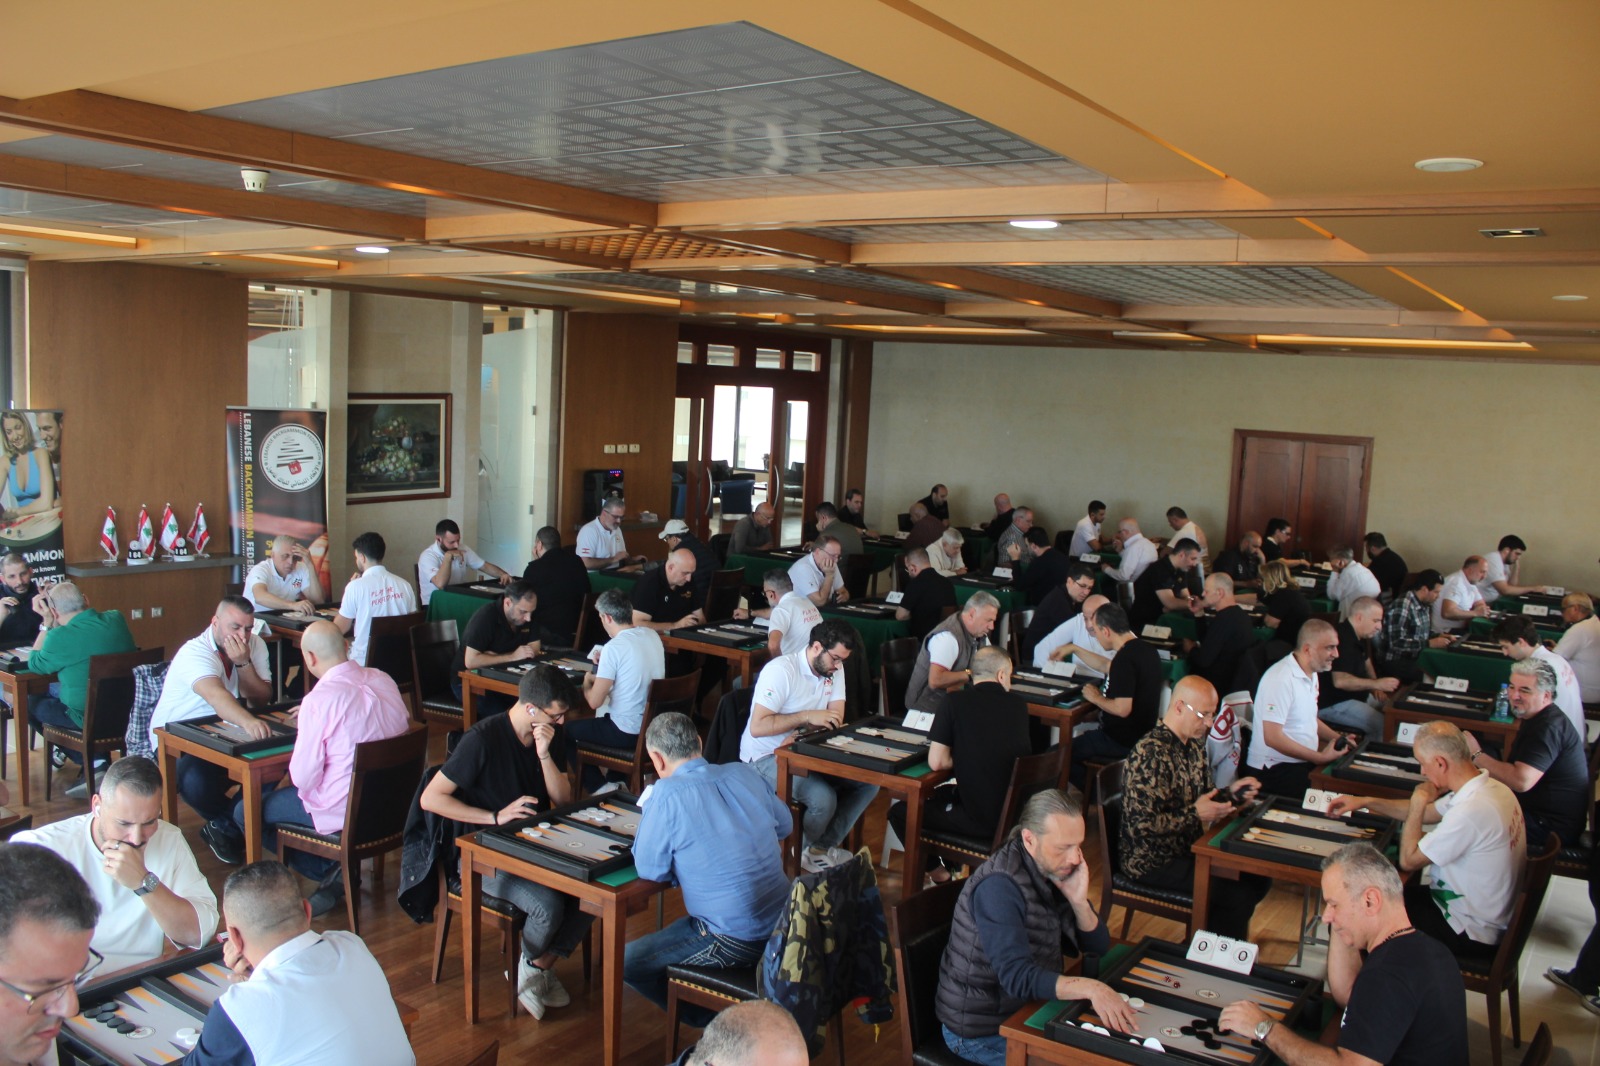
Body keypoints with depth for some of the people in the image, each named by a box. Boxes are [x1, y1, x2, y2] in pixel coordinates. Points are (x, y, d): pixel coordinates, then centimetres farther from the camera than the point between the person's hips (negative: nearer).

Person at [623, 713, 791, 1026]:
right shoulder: (743, 773, 1)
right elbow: (785, 825, 16)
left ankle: (712, 1020, 14)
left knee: (626, 962, 7)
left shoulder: (667, 794, -17)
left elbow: (649, 870, -9)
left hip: (735, 942, -7)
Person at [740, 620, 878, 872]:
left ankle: (823, 847, 2)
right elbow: (757, 727, -24)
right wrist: (807, 717, -27)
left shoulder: (835, 668, 1)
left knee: (869, 782, -9)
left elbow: (836, 717, -5)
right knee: (823, 799, -30)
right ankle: (803, 849, 4)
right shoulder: (780, 671, -20)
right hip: (766, 757, -7)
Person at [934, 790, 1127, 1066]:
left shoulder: (1054, 870, -1)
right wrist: (1089, 987, -46)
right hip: (980, 1032, -8)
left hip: (1026, 1010, 8)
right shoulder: (999, 886, -27)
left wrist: (1079, 901, -16)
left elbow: (1098, 947, 2)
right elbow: (1017, 976, -35)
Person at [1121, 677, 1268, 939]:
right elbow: (1141, 825, -27)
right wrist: (1195, 814, -24)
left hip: (1189, 848, 10)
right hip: (1154, 862, -10)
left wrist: (1231, 793, 2)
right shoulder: (1149, 753, -24)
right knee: (1238, 895, -18)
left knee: (1259, 879, 5)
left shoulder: (1194, 745, 7)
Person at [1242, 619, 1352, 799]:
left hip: (1304, 762, 10)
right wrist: (1320, 757, -18)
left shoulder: (1311, 674, 13)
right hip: (1274, 769, -10)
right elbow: (1273, 737, -23)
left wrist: (1338, 739, 10)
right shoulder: (1281, 679, -19)